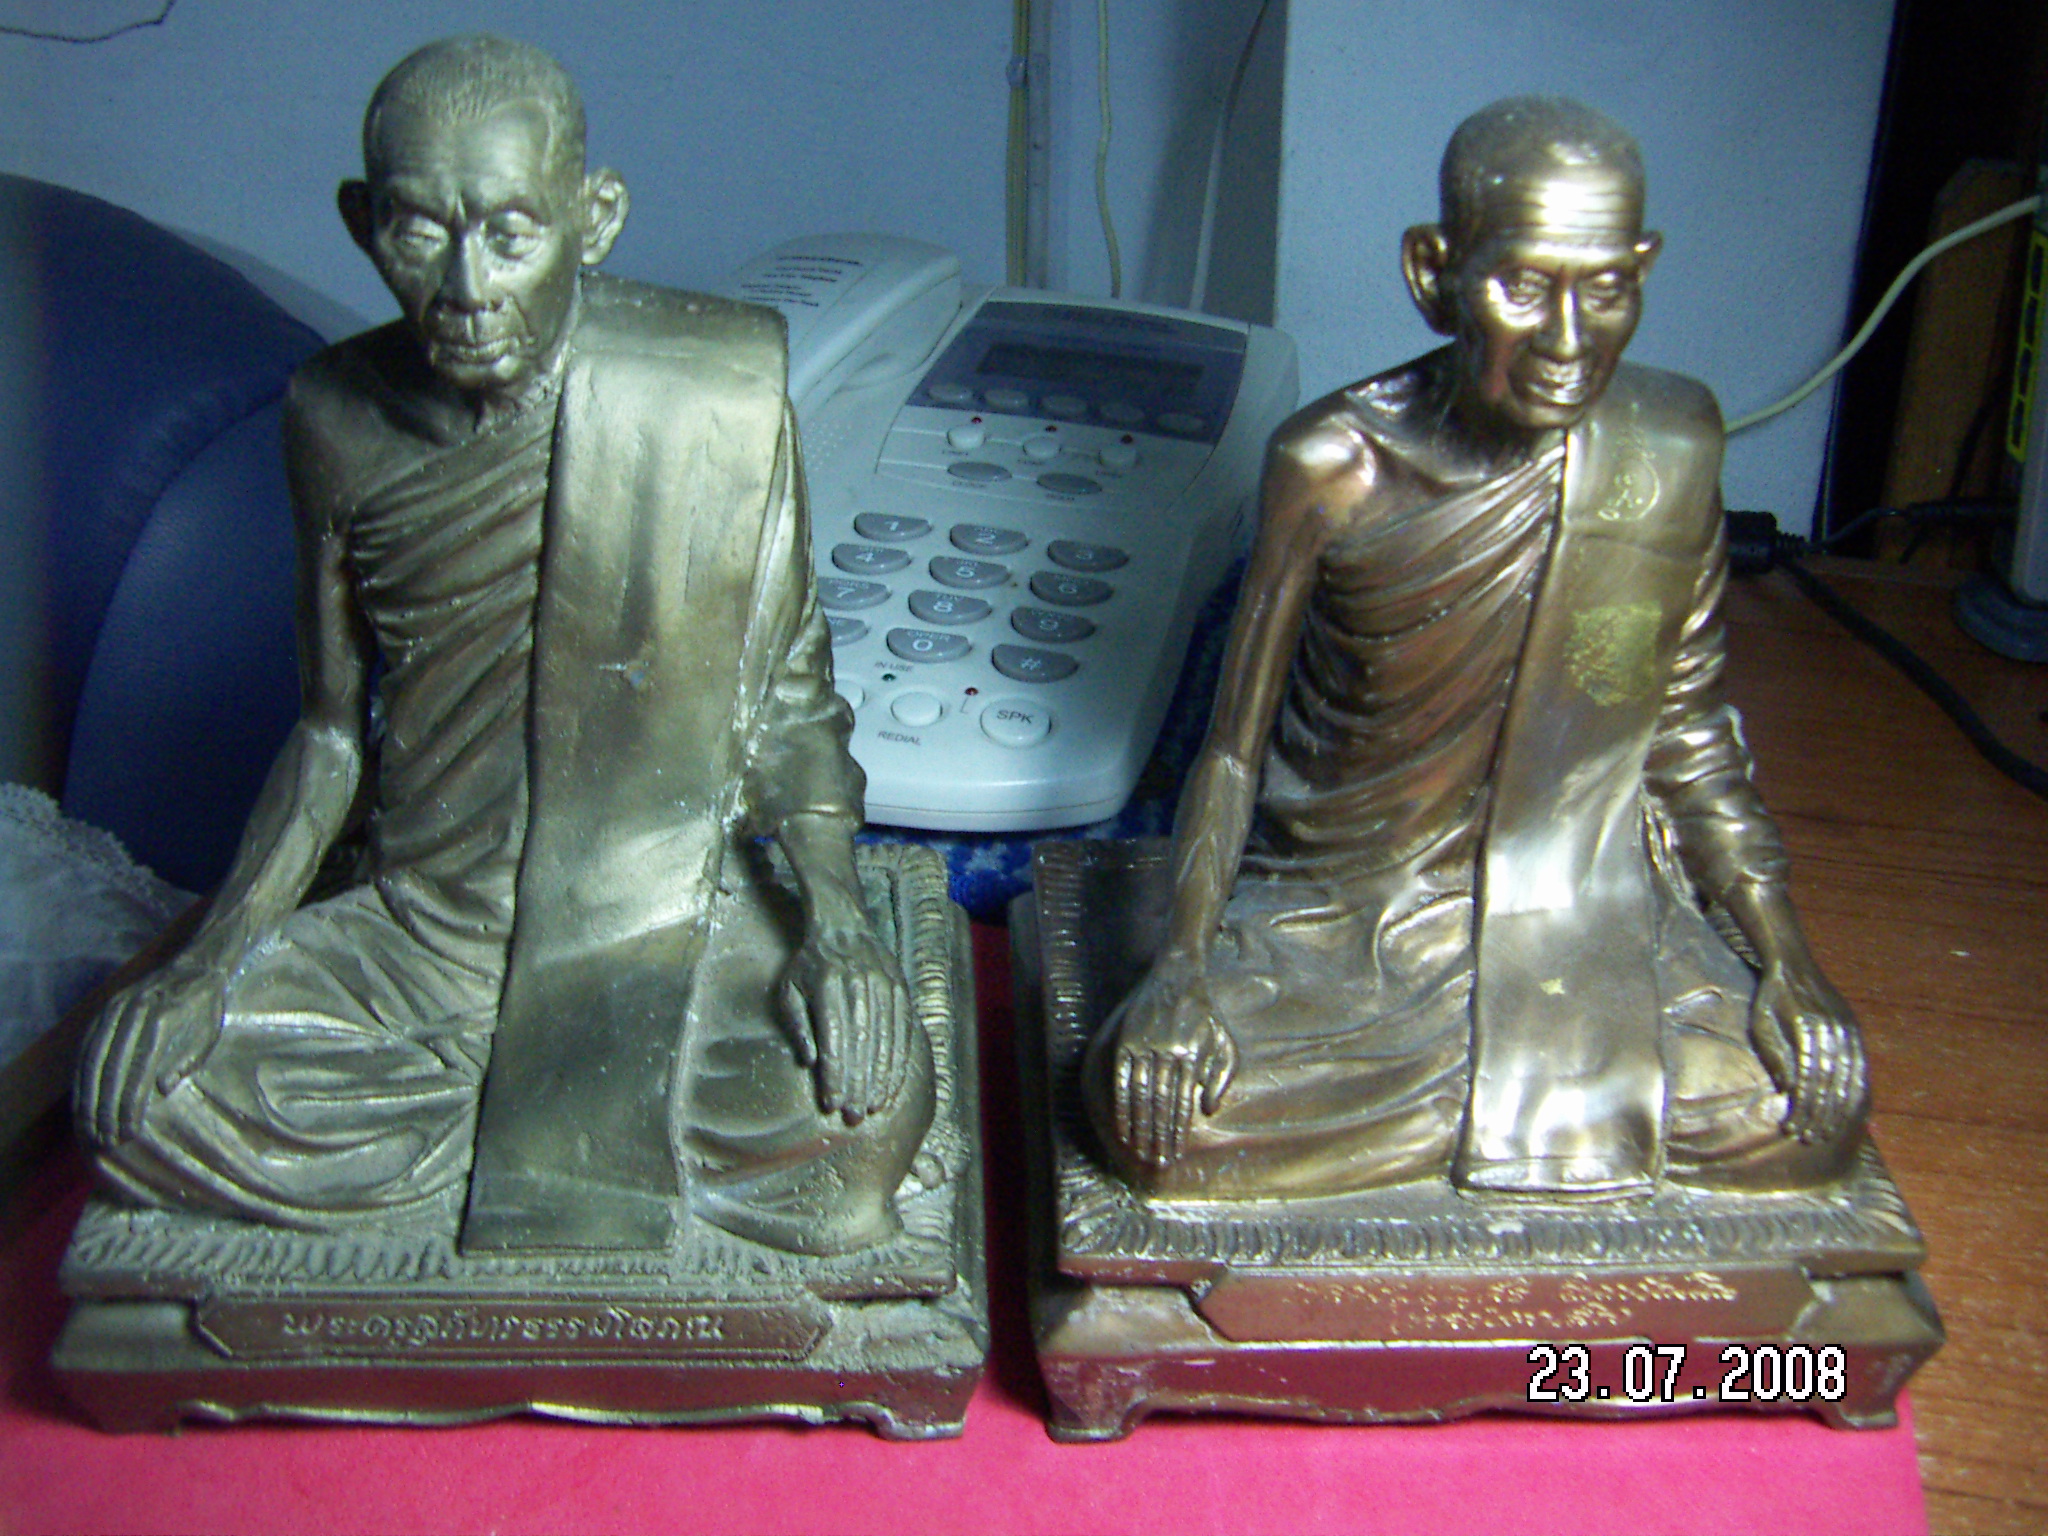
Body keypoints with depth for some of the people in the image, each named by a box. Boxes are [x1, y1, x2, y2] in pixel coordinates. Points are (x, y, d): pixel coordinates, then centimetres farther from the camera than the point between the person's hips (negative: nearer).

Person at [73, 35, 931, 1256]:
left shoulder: (721, 401, -11)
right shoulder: (337, 419, -3)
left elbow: (790, 698, -2)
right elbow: (333, 732, 7)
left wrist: (835, 914, -19)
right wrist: (215, 955, -5)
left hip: (671, 923, -3)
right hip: (425, 931, 3)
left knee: (870, 1106, -30)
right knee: (137, 1098, -18)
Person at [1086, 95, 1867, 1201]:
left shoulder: (1675, 446, -7)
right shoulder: (1333, 468, -14)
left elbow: (1691, 731, 5)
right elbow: (1235, 740, -6)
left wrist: (1785, 958, -2)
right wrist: (1180, 967, -18)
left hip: (1584, 902, 2)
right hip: (1346, 911, -2)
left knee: (1809, 1119, -18)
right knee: (1152, 1106, -24)